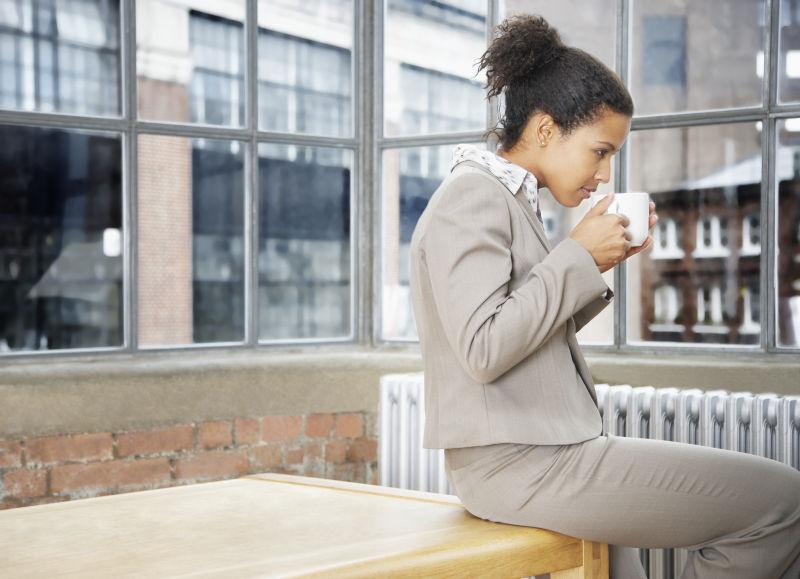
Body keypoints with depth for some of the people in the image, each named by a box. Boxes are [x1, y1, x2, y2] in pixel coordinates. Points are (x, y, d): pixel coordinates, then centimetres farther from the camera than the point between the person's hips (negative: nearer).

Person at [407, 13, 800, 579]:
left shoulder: (509, 199, 17)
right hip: (520, 463, -11)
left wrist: (599, 263, 7)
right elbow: (484, 349, -22)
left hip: (536, 451, 11)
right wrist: (578, 256, -15)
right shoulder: (473, 197, -12)